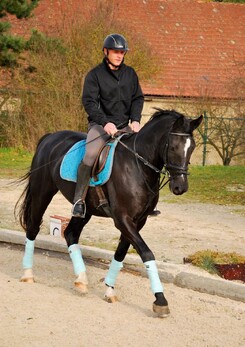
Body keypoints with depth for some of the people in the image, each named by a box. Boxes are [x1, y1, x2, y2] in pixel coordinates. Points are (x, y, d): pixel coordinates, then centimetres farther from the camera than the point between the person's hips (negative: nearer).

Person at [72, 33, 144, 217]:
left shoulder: (130, 73, 12)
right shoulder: (95, 75, -3)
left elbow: (138, 98, 11)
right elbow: (89, 102, -12)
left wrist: (135, 120, -8)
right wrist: (105, 122, -25)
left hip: (124, 126, 5)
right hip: (100, 124, -5)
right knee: (91, 155, -30)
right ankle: (79, 200, -23)